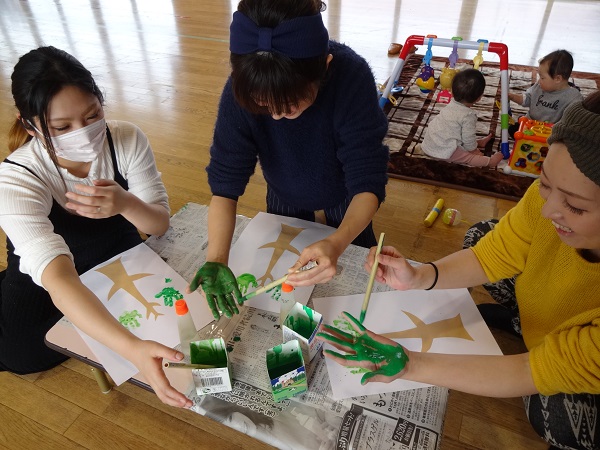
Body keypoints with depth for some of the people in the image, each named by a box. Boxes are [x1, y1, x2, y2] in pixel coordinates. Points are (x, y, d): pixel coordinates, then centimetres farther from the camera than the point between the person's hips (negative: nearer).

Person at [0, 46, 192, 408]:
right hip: (45, 279, -2)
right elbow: (59, 278, -43)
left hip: (121, 258, 3)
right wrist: (134, 348, -58)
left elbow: (160, 225, -18)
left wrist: (126, 205, -42)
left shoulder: (128, 139, -23)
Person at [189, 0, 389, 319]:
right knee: (282, 269, 27)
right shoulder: (241, 88, -33)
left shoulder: (352, 77, -38)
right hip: (285, 199, 2)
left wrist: (337, 243, -57)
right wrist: (216, 259, -47)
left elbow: (367, 184, -38)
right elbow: (225, 183, -31)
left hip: (344, 200, -1)